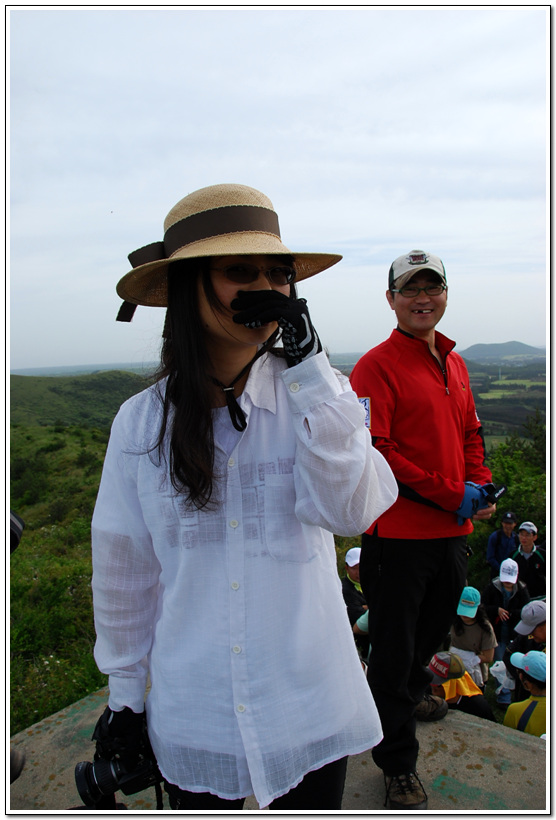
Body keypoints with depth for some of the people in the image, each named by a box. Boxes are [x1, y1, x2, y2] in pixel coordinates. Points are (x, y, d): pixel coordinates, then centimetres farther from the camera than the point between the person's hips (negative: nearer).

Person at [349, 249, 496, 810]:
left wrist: (481, 485, 1)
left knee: (429, 640, 24)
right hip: (399, 535, -7)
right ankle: (398, 764, 30)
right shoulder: (377, 366, -12)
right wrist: (450, 494, -18)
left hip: (453, 532, 8)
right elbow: (373, 450, -19)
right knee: (394, 653, 8)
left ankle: (406, 701, 50)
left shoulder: (453, 364, 13)